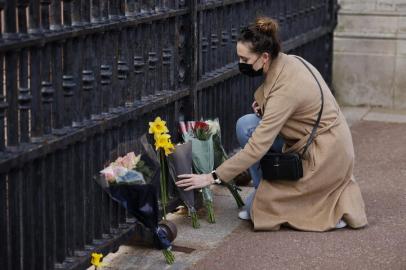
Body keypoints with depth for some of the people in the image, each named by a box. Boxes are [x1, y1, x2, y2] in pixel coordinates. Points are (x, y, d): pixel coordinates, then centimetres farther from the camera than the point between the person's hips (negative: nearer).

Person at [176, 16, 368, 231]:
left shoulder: (286, 88, -27)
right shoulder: (289, 61, -2)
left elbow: (257, 147, -28)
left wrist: (212, 177, -24)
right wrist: (265, 106, 0)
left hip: (326, 156, -9)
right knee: (247, 125, 5)